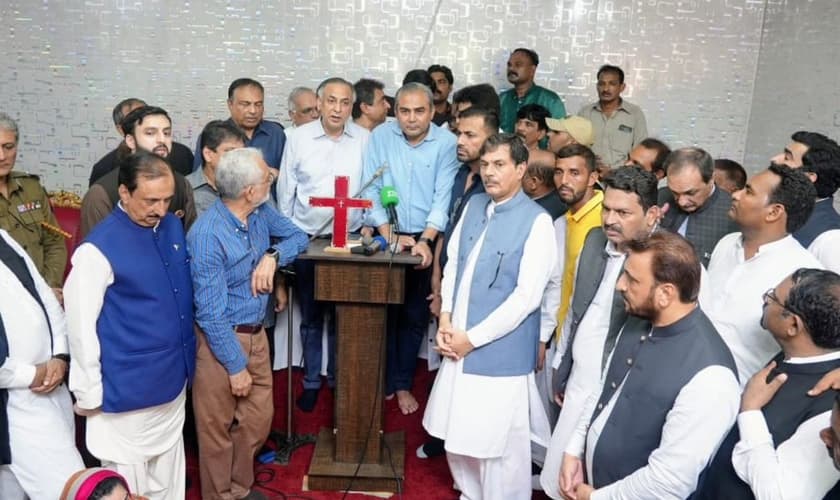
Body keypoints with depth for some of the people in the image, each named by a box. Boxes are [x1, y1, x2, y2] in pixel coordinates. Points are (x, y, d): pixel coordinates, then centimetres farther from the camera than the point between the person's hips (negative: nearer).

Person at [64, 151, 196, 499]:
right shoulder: (99, 248, -20)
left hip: (173, 378, 6)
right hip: (129, 388, -6)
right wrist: (89, 393, -9)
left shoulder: (173, 226, 1)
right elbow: (81, 326, -15)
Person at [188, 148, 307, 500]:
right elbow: (211, 313, -23)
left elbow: (298, 236, 11)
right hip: (221, 340, -7)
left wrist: (273, 255, -11)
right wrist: (236, 366, -15)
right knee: (218, 428, 12)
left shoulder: (261, 212, -5)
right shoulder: (207, 235, -26)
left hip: (256, 334, 7)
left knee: (259, 418, 18)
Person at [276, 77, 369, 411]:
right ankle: (311, 380, 26)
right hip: (306, 240, 0)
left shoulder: (365, 140, -2)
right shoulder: (299, 138, -2)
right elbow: (285, 191, 3)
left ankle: (337, 378, 27)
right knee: (311, 316, 11)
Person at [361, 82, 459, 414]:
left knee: (416, 316, 7)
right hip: (385, 238, 1)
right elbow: (370, 190, -3)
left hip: (425, 240, 0)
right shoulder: (381, 137, -2)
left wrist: (425, 241, -18)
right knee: (383, 312, 6)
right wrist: (389, 235, -10)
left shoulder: (446, 143, -5)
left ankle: (403, 384, 22)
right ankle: (382, 381, 22)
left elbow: (443, 197, -9)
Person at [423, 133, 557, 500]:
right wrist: (445, 320, -2)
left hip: (500, 352, -6)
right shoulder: (474, 205, 6)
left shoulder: (537, 221, -13)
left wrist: (472, 337, -14)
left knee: (499, 445, 4)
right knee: (458, 436, 20)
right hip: (459, 344, 6)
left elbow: (527, 296, -17)